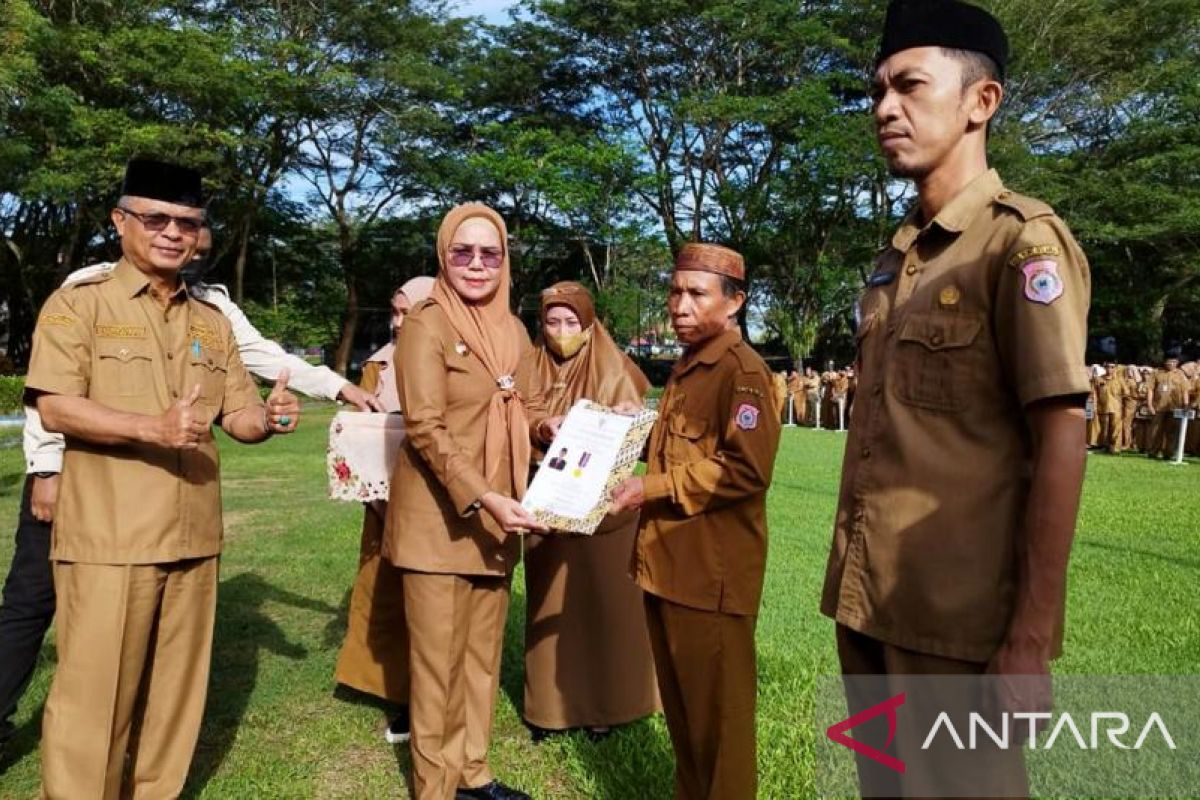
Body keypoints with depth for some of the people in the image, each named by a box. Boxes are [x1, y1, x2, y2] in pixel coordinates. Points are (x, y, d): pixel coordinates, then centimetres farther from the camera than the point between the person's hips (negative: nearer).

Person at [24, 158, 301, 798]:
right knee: (95, 696, 2)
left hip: (193, 538, 5)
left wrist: (269, 417, -13)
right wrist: (153, 427, -26)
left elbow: (237, 417, 11)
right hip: (107, 540, -5)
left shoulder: (212, 323, 14)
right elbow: (55, 408, -12)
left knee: (174, 693, 15)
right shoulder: (78, 304, -1)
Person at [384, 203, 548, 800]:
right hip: (439, 516, -6)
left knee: (483, 650, 16)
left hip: (496, 516, 6)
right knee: (439, 656, 5)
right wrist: (483, 498, -27)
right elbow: (426, 428, -19)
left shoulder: (513, 329, 8)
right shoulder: (427, 324, -12)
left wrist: (551, 427, -6)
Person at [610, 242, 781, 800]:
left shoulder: (741, 370, -14)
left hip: (712, 570, -9)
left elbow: (745, 470, -23)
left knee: (716, 711, 5)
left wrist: (650, 489, -20)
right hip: (668, 561, 9)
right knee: (679, 704, 20)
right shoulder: (687, 367, 16)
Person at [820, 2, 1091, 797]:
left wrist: (1031, 638, -18)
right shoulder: (895, 259, 11)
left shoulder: (1023, 241, -10)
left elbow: (1060, 441, -15)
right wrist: (855, 584, 12)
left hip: (960, 618, -7)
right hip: (869, 602, 7)